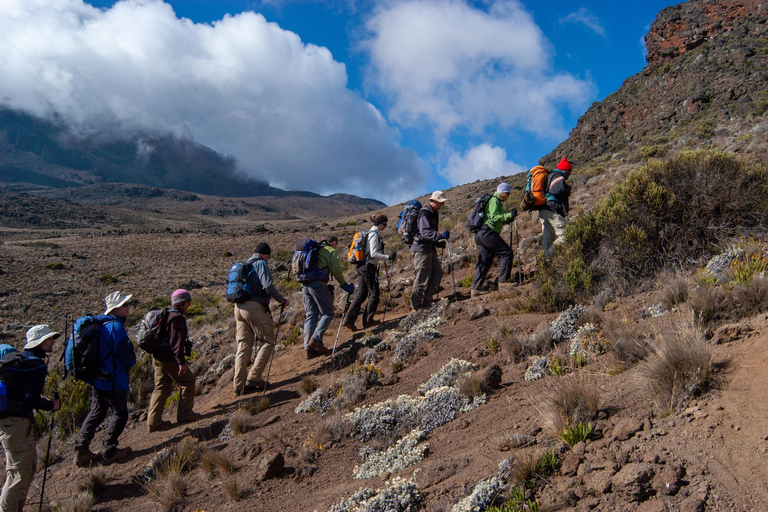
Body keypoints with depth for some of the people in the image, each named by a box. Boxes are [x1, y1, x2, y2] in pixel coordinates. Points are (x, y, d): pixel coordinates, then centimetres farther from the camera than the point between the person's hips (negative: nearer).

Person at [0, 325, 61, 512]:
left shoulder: (23, 359, 14)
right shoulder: (37, 365, -17)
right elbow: (30, 398, -23)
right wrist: (51, 405, -9)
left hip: (18, 419, 10)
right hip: (15, 421, -10)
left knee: (30, 465, 18)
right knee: (20, 471, -5)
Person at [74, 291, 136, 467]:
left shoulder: (100, 324, 9)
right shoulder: (115, 327, -20)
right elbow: (126, 354, -22)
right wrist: (130, 363, 1)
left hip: (96, 378, 9)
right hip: (113, 380, -9)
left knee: (96, 413, 18)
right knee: (120, 414, 6)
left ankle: (81, 451, 21)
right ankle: (109, 452, 13)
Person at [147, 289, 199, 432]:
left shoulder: (166, 315, 16)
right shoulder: (177, 317, -15)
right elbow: (177, 341, -23)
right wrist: (181, 362, -23)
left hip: (158, 357, 9)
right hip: (169, 359, -9)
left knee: (161, 388, 12)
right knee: (188, 379, 7)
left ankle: (153, 421, 10)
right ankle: (184, 414, 11)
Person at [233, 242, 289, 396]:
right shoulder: (261, 264, -3)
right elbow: (268, 285, -17)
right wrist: (281, 300, -6)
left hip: (238, 307, 8)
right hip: (254, 307, -8)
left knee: (243, 346, 9)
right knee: (268, 341, 2)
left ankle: (239, 386, 7)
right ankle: (253, 378, -6)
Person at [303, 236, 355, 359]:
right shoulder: (331, 251, 4)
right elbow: (336, 270, -4)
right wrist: (344, 285, 6)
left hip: (305, 285, 7)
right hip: (318, 284, -7)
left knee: (310, 316, 8)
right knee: (327, 313, 1)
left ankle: (308, 347, 1)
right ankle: (316, 339, -15)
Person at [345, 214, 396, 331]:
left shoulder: (368, 233, 17)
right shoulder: (374, 235, -13)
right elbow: (373, 254, -20)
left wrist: (380, 247, 14)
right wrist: (388, 257, -21)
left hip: (362, 267, 9)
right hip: (369, 267, -9)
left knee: (360, 294, 8)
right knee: (374, 294, 2)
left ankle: (349, 320, 2)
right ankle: (367, 320, 8)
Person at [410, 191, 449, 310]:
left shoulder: (433, 213, 16)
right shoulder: (424, 213, -16)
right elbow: (425, 232, -29)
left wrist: (438, 242, 12)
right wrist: (441, 235, -37)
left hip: (430, 249, 10)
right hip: (421, 249, -10)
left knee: (438, 272, 10)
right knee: (422, 278, -6)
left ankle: (426, 301, 19)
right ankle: (416, 306, 4)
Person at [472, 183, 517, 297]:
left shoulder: (496, 201, 26)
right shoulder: (494, 201, -6)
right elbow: (494, 217, -18)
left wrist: (507, 219, 17)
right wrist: (509, 215, -21)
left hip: (481, 235, 11)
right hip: (487, 233, -11)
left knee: (484, 261, 8)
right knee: (506, 253, -8)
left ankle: (476, 288, 6)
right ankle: (503, 281, -10)